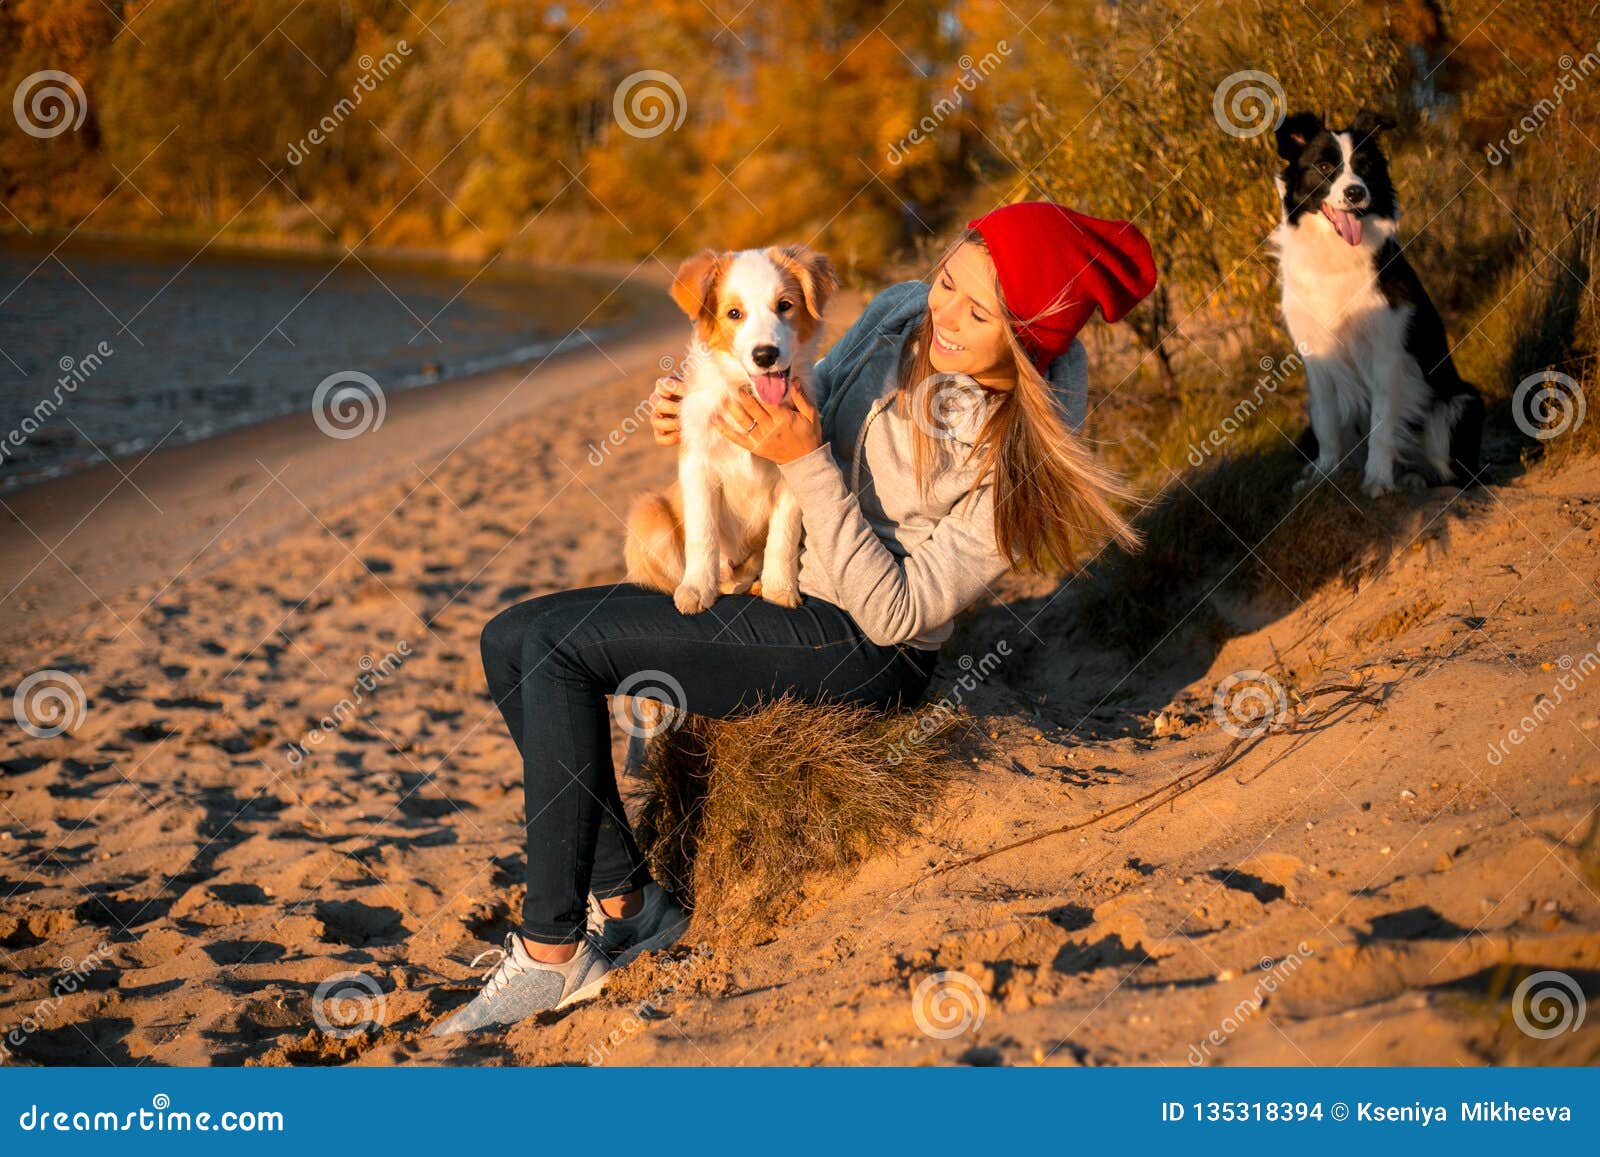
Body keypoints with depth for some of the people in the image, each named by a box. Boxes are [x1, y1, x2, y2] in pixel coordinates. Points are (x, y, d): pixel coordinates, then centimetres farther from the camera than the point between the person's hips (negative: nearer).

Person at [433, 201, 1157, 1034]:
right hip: (771, 592, 8)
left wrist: (806, 462, -27)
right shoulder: (899, 315, 0)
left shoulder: (1020, 460, -20)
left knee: (555, 644, -20)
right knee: (510, 643, -2)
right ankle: (624, 900, 3)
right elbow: (805, 416, 16)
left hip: (859, 652, -8)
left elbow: (893, 612, -21)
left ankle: (552, 950, -13)